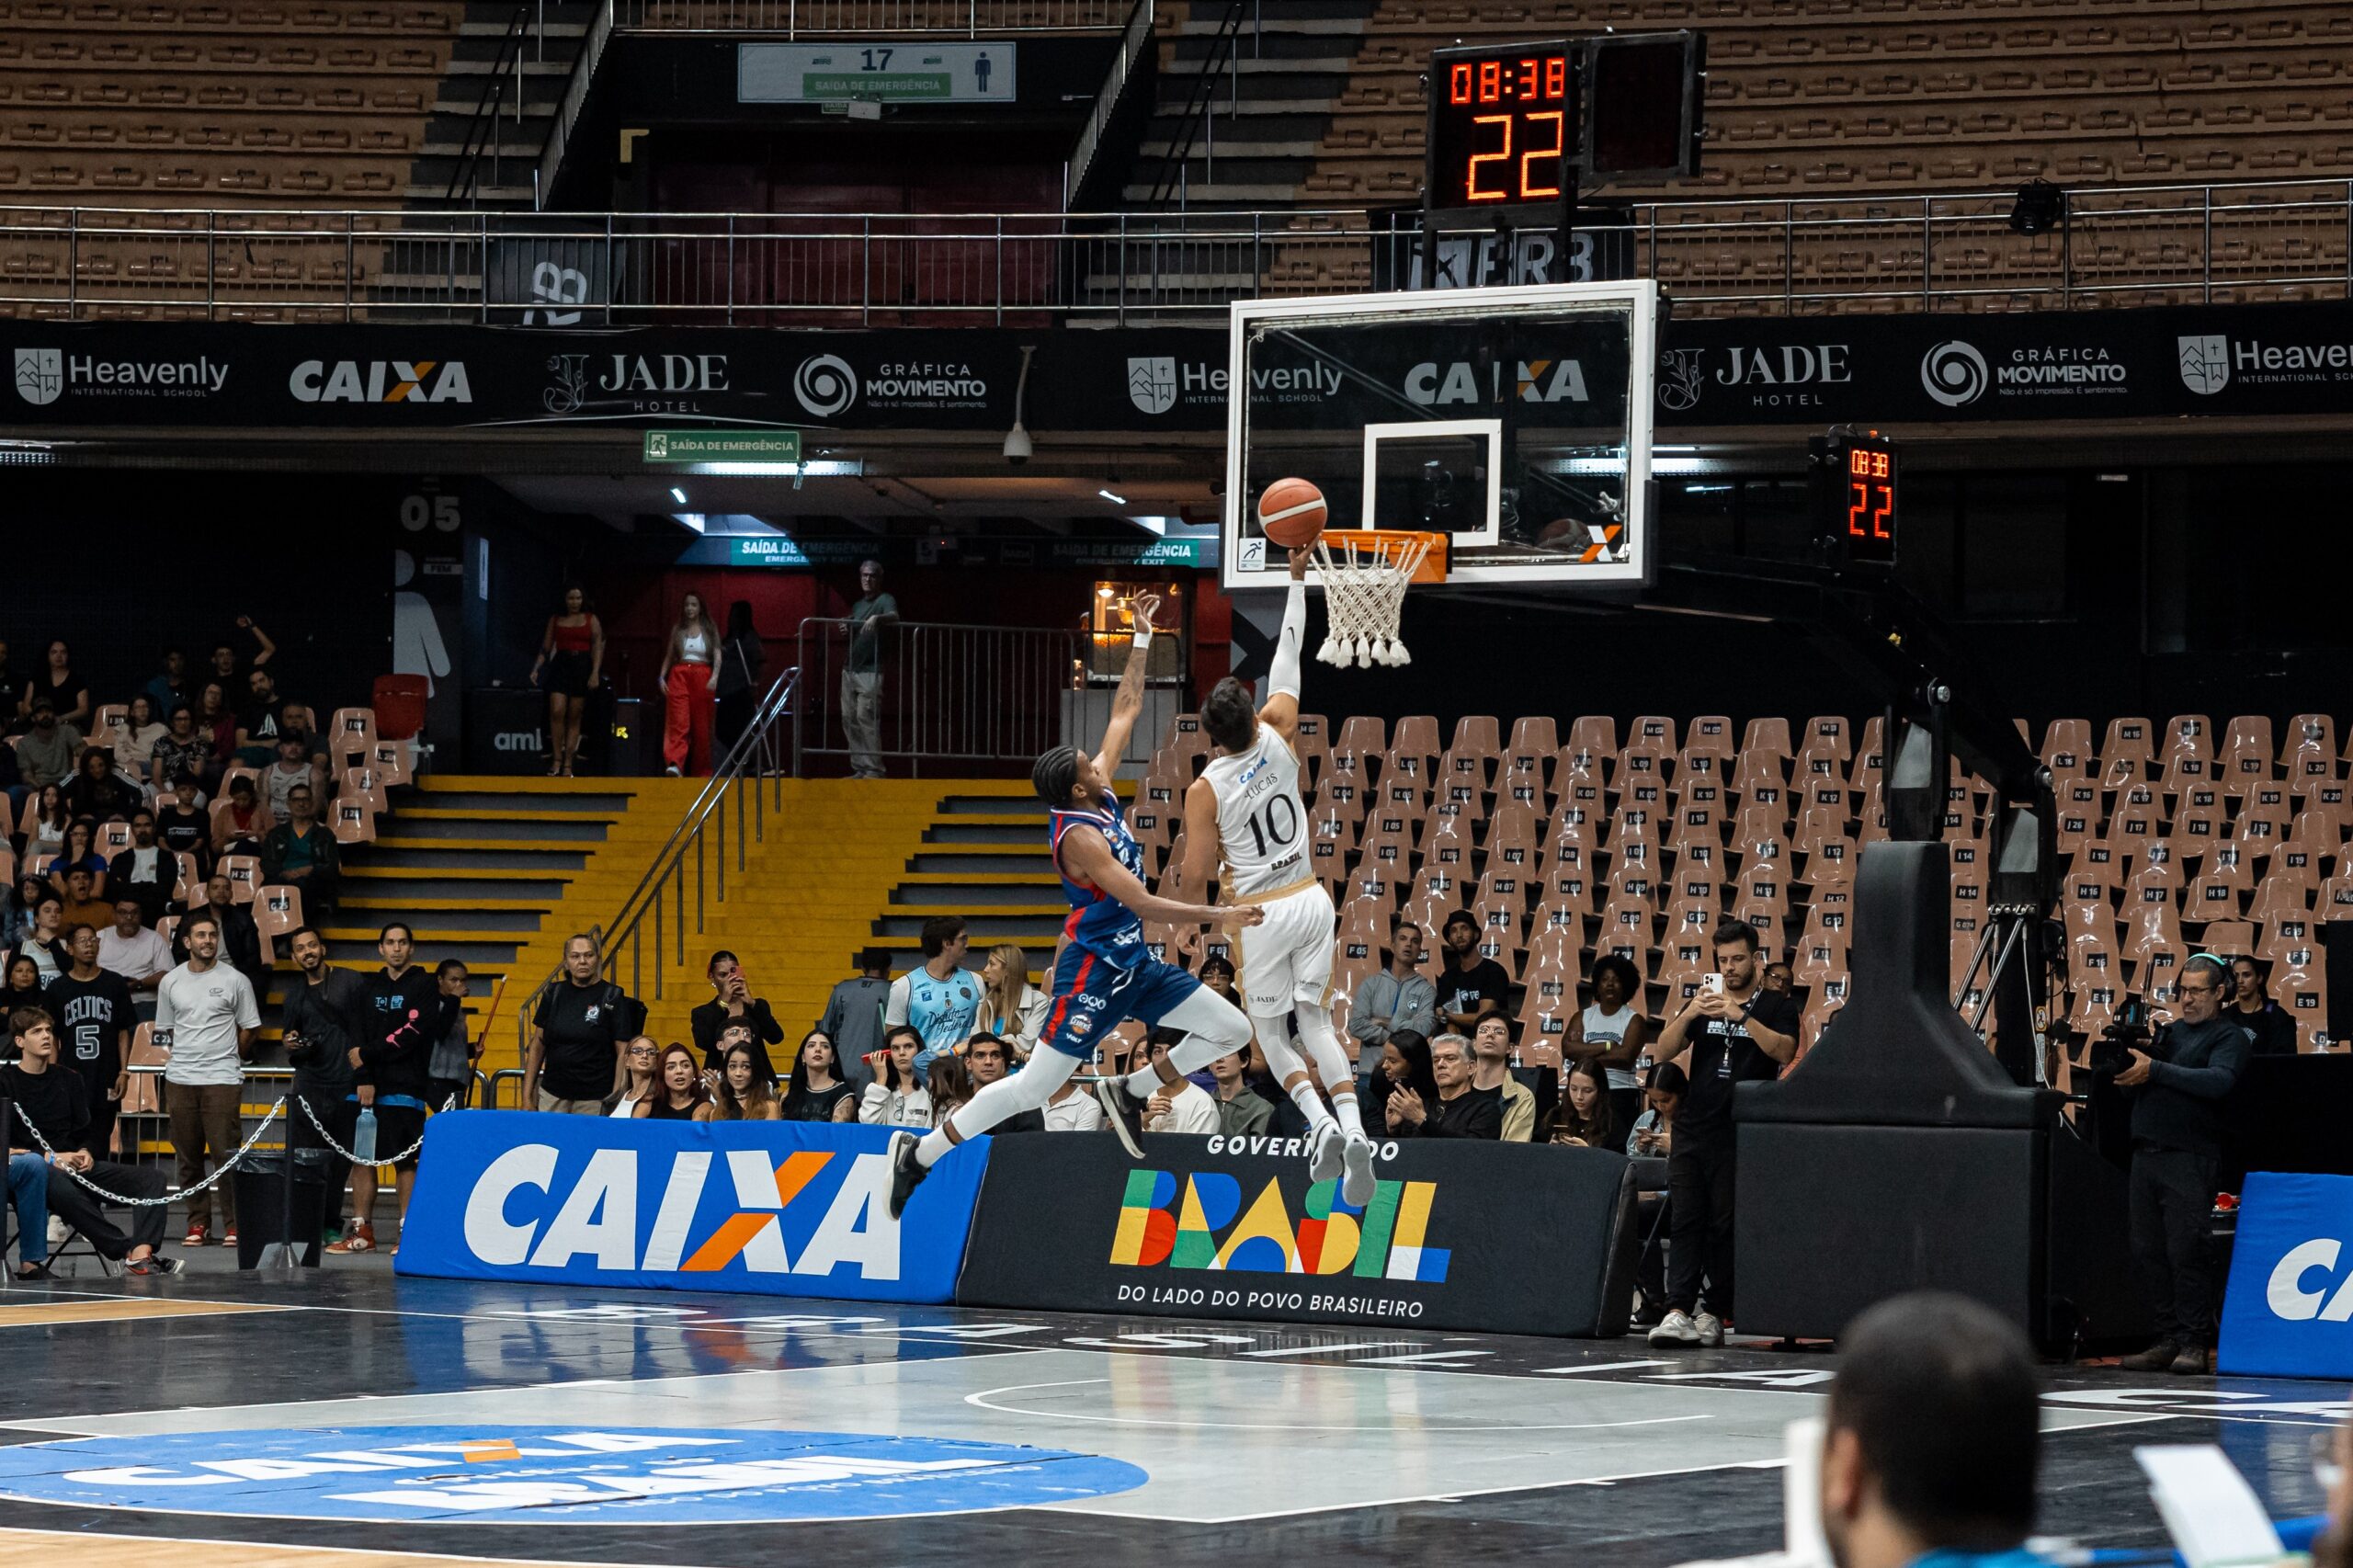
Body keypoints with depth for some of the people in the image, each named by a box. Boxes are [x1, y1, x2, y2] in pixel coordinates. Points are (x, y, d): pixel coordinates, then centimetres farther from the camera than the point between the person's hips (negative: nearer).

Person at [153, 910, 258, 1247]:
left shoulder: (235, 981, 2)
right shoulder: (171, 982, 10)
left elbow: (248, 1029, 9)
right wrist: (172, 1059, 13)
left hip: (222, 1080, -3)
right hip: (180, 1080, 3)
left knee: (226, 1153, -9)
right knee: (188, 1156, 5)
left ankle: (234, 1224, -4)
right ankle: (198, 1223, 12)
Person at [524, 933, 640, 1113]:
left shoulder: (612, 997, -2)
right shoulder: (554, 993, 9)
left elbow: (623, 1053, -4)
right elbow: (538, 1045, 14)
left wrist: (616, 1098, -11)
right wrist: (527, 1094, 10)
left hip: (594, 1098, -3)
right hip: (552, 1095, 3)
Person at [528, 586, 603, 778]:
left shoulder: (591, 620, 7)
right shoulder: (556, 619, 11)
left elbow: (598, 647, 1)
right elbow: (546, 648, 12)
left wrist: (595, 673, -10)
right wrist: (536, 669, 0)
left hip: (582, 667, -1)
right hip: (560, 666, 1)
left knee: (574, 717, 0)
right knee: (557, 712, -15)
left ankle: (568, 764, 3)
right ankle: (556, 760, -9)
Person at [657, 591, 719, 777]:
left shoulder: (709, 630, 8)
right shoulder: (677, 630, 12)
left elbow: (717, 655, 0)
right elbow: (669, 656, 15)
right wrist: (661, 676, 1)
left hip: (701, 677, 0)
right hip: (679, 676, 0)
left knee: (701, 725, 1)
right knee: (678, 722, -14)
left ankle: (701, 769, 8)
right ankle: (675, 763, -27)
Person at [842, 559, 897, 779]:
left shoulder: (885, 600, -1)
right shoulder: (858, 605, 21)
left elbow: (894, 616, -22)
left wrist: (877, 618, -43)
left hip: (870, 671, -8)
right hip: (850, 668, 8)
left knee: (866, 718, -15)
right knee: (849, 719, 5)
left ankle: (874, 769, -14)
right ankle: (859, 768, 10)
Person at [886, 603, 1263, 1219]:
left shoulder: (1099, 795, 3)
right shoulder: (1079, 835, -23)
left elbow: (1125, 711, 14)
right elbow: (1142, 903, -27)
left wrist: (1142, 640, 12)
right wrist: (1221, 916, -27)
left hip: (1134, 963, 9)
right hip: (1094, 969, -9)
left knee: (1231, 1029, 4)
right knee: (1034, 1086, -7)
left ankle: (1128, 1092, 14)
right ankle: (920, 1151, 4)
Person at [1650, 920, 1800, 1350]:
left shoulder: (1777, 1006, 5)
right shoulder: (1705, 1001, 15)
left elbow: (1785, 1050, -13)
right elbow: (1665, 1051, 6)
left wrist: (1741, 1016, -23)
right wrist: (1690, 1014, -12)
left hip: (1740, 1133, -3)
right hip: (1693, 1128, 3)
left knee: (1727, 1225, -2)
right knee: (1686, 1220, -6)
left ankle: (1716, 1315, 2)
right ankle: (1678, 1311, -12)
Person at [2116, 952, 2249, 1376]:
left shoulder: (2229, 1037, 2)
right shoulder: (2168, 1032, 22)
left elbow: (2219, 1082, -17)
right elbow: (2137, 1080, 21)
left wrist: (2154, 1070, -17)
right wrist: (2125, 1060, -1)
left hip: (2189, 1157, -7)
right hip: (2145, 1151, 7)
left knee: (2186, 1250, -10)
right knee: (2148, 1251, 5)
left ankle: (2195, 1344, -6)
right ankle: (2170, 1340, 11)